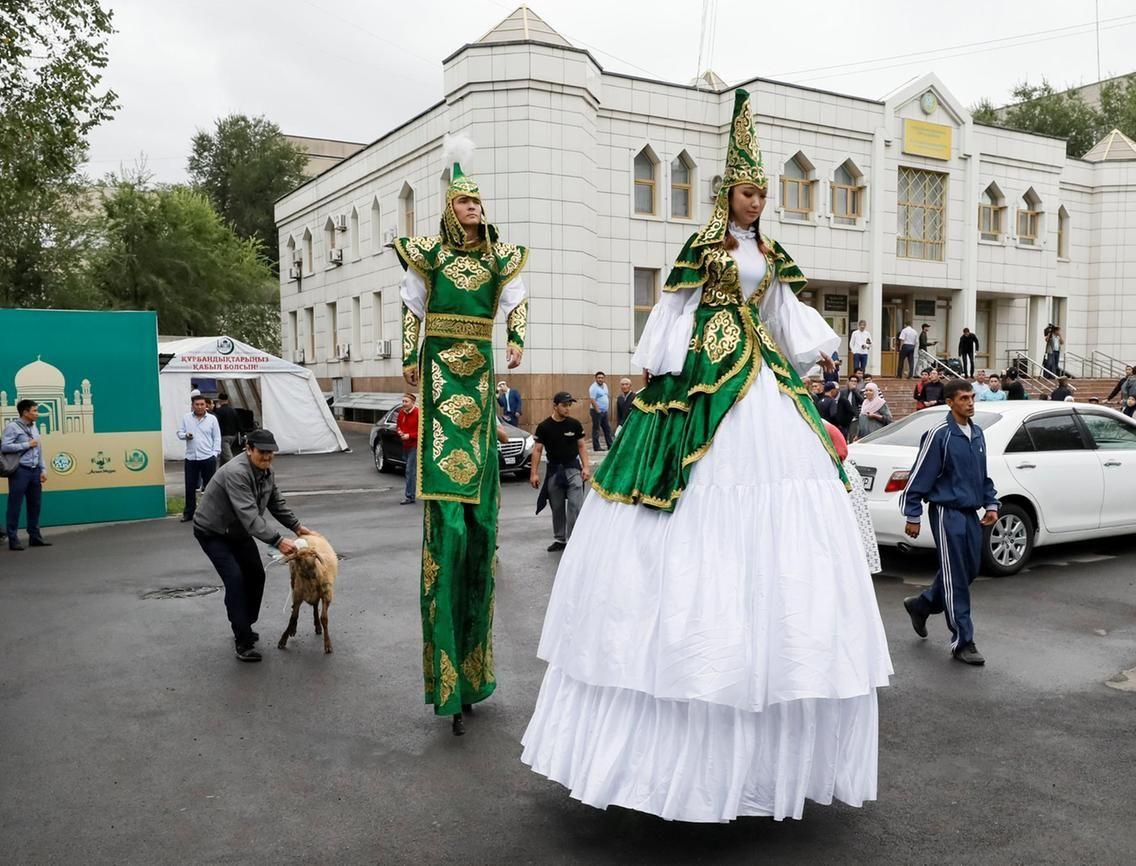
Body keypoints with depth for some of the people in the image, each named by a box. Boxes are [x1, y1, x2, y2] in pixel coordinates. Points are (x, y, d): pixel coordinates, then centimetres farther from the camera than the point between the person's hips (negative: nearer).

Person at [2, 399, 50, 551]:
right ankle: (13, 540, 2)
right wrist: (27, 444, -12)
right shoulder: (12, 426, -7)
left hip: (34, 471, 7)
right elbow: (4, 447, -17)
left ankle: (35, 537, 18)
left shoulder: (33, 427, 15)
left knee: (35, 504, 10)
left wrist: (43, 470, 11)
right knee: (15, 506, -2)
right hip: (20, 471, -7)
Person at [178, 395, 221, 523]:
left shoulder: (212, 419, 2)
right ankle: (189, 513, 16)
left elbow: (217, 438, 2)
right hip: (190, 458, 2)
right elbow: (179, 433, 10)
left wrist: (215, 453, -6)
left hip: (208, 458, -2)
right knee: (190, 487, 6)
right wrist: (185, 435, -13)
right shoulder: (186, 418, 6)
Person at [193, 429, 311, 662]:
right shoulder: (236, 473, -34)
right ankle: (243, 641, -13)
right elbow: (250, 515, -42)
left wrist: (296, 526, -4)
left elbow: (277, 503, 6)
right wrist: (278, 541, -47)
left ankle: (244, 627, 23)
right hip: (212, 532, -8)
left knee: (256, 576, 7)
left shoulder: (267, 471, -6)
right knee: (235, 580, -17)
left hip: (238, 530, 8)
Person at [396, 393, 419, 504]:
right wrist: (399, 431, -1)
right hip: (405, 445, 7)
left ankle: (409, 497, -6)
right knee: (412, 471, 14)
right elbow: (398, 425, 21)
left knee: (410, 471, -9)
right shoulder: (401, 412, 7)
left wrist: (409, 435, -19)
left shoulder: (418, 413, -14)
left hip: (414, 446, -7)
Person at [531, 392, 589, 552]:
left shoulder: (575, 424, -2)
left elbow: (581, 446, 5)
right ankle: (559, 539, 25)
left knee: (575, 505, -12)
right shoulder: (544, 427, -4)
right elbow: (537, 450, -2)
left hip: (573, 468, -1)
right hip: (554, 469, 1)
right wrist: (534, 473, -8)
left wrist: (585, 467, -5)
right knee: (557, 507, 11)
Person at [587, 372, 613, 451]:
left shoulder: (604, 385, 12)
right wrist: (598, 410, -22)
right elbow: (592, 400, -21)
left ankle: (610, 445, 21)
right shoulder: (594, 387, -15)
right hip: (597, 411, -9)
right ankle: (596, 447, 1)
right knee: (596, 429, -3)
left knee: (607, 428, 13)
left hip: (604, 411, 9)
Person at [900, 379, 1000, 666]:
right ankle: (962, 642, 5)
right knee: (956, 577, -3)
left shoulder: (977, 433, 11)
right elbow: (920, 477, -11)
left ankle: (921, 605, 34)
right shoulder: (939, 434, -12)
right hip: (947, 512, -8)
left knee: (970, 571, 14)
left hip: (971, 513, 8)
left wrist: (991, 503, 12)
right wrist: (912, 516, -11)